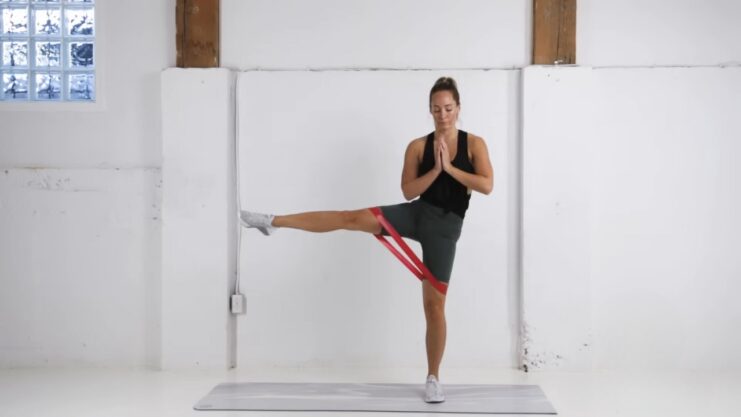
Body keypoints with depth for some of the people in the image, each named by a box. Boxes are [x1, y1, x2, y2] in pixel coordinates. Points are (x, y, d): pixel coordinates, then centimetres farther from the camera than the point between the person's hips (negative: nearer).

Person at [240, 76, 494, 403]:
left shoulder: (474, 144, 0)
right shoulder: (418, 146, 2)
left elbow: (487, 186, -11)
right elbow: (408, 191, -2)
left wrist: (449, 168, -16)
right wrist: (435, 170, -15)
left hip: (445, 227, -1)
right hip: (417, 213, 1)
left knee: (434, 304, 1)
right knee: (353, 218, -17)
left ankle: (433, 379, 12)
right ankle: (272, 222, -14)